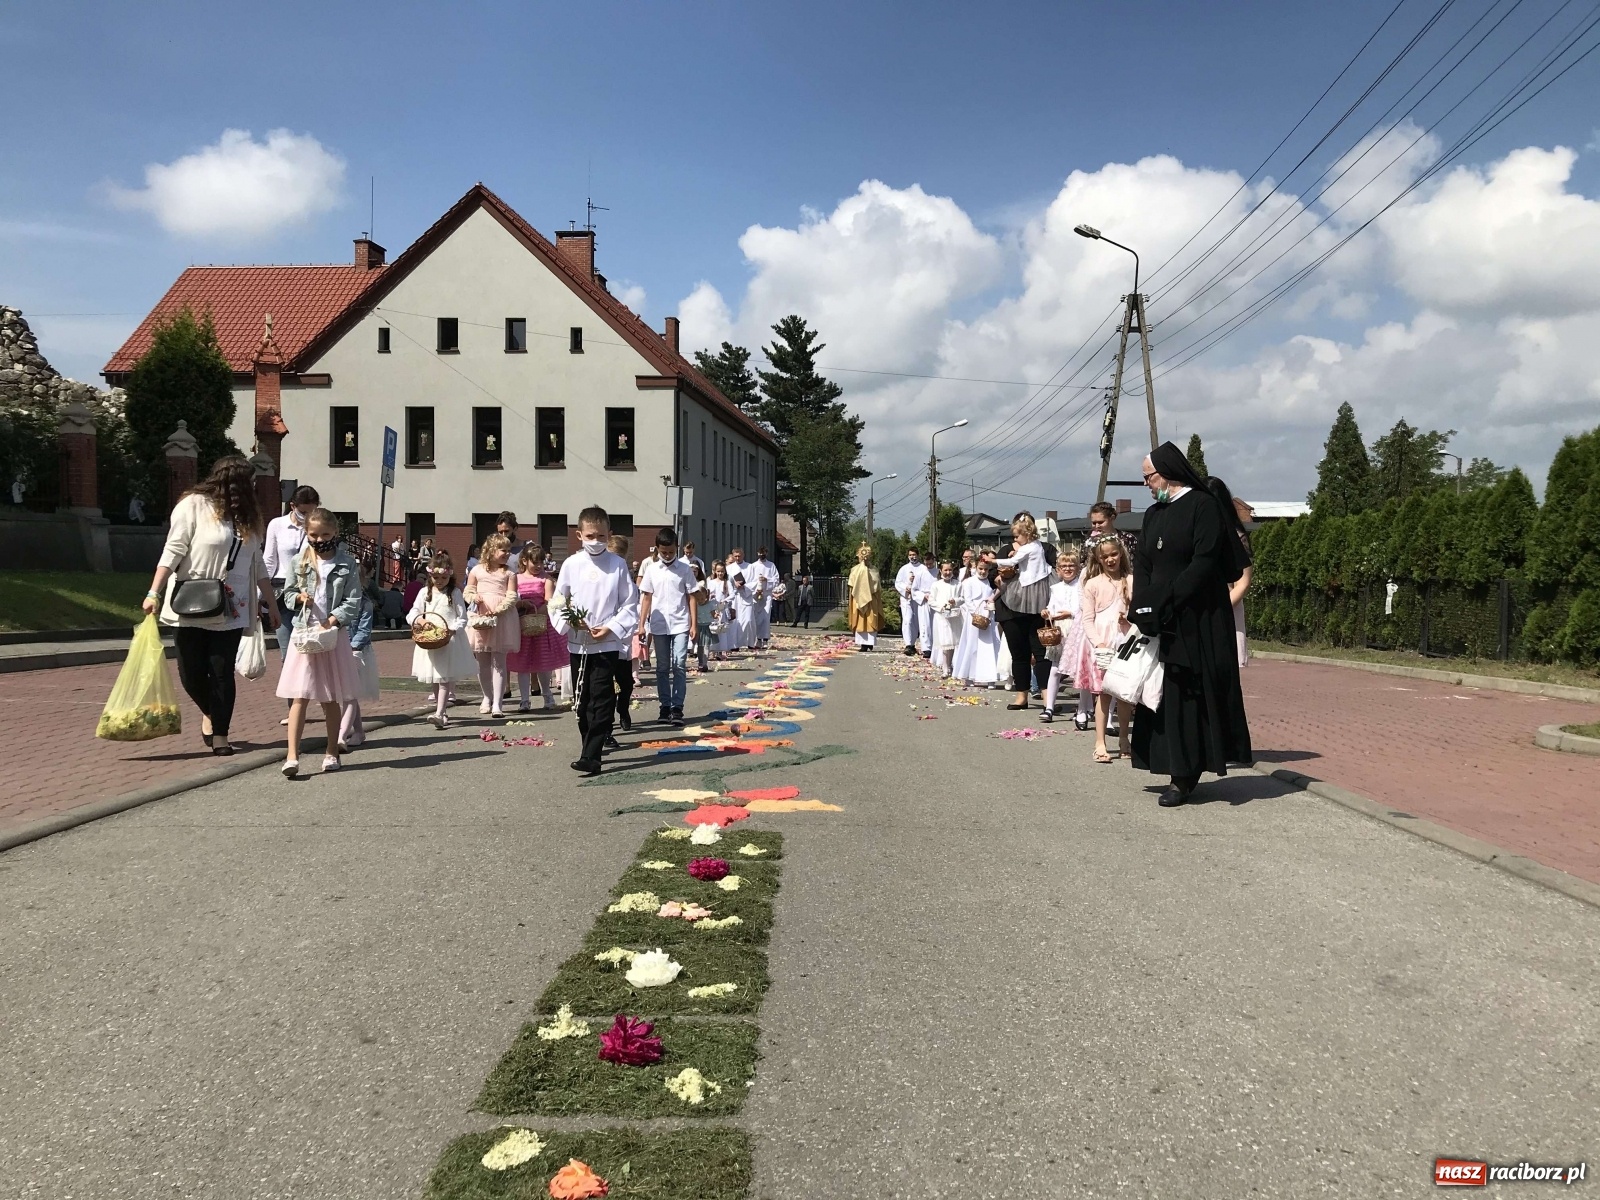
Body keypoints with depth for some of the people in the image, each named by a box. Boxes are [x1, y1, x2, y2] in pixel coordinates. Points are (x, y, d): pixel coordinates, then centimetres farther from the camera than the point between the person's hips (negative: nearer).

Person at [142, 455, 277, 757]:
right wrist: (154, 593, -17)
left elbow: (257, 564, 19)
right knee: (191, 672, 1)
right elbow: (173, 551, -10)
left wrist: (271, 604, 19)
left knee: (223, 673, -1)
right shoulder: (193, 505, -4)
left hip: (229, 610, 4)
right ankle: (208, 713, 29)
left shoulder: (246, 517, 13)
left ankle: (220, 733, 8)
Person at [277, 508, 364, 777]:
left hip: (334, 633, -1)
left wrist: (331, 620, -16)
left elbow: (353, 601, -5)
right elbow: (288, 593, 15)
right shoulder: (299, 563, 5)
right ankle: (292, 756, -7)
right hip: (303, 633, 1)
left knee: (332, 698, 9)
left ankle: (332, 752, 22)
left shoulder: (346, 564, -1)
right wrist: (299, 597, -7)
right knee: (299, 696, -5)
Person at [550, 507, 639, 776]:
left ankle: (590, 756, -9)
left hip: (607, 644, -3)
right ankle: (593, 748, 27)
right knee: (583, 701, 12)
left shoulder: (618, 565, -2)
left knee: (601, 701, -8)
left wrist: (611, 628, -13)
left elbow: (630, 604, -1)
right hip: (577, 644, 3)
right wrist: (570, 621, -13)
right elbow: (557, 602, 5)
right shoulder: (571, 564, 1)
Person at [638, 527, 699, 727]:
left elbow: (692, 597, 1)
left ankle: (677, 709, -5)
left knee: (679, 665, -7)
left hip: (680, 624, -2)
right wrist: (642, 624, 2)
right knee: (662, 667, 9)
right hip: (659, 625, 2)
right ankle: (665, 706, 17)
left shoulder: (685, 569, 0)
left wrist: (694, 625, -4)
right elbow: (646, 598, 7)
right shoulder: (651, 569, 5)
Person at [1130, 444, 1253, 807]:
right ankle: (1183, 773, 12)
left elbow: (1204, 563, -15)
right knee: (1166, 694, 5)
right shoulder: (1153, 514, 15)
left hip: (1198, 623, -7)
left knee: (1189, 695, -6)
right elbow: (1142, 565, 11)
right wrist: (1144, 606, -5)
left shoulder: (1203, 506, -6)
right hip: (1162, 623, 7)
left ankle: (1185, 775, -1)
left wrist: (1166, 601, -19)